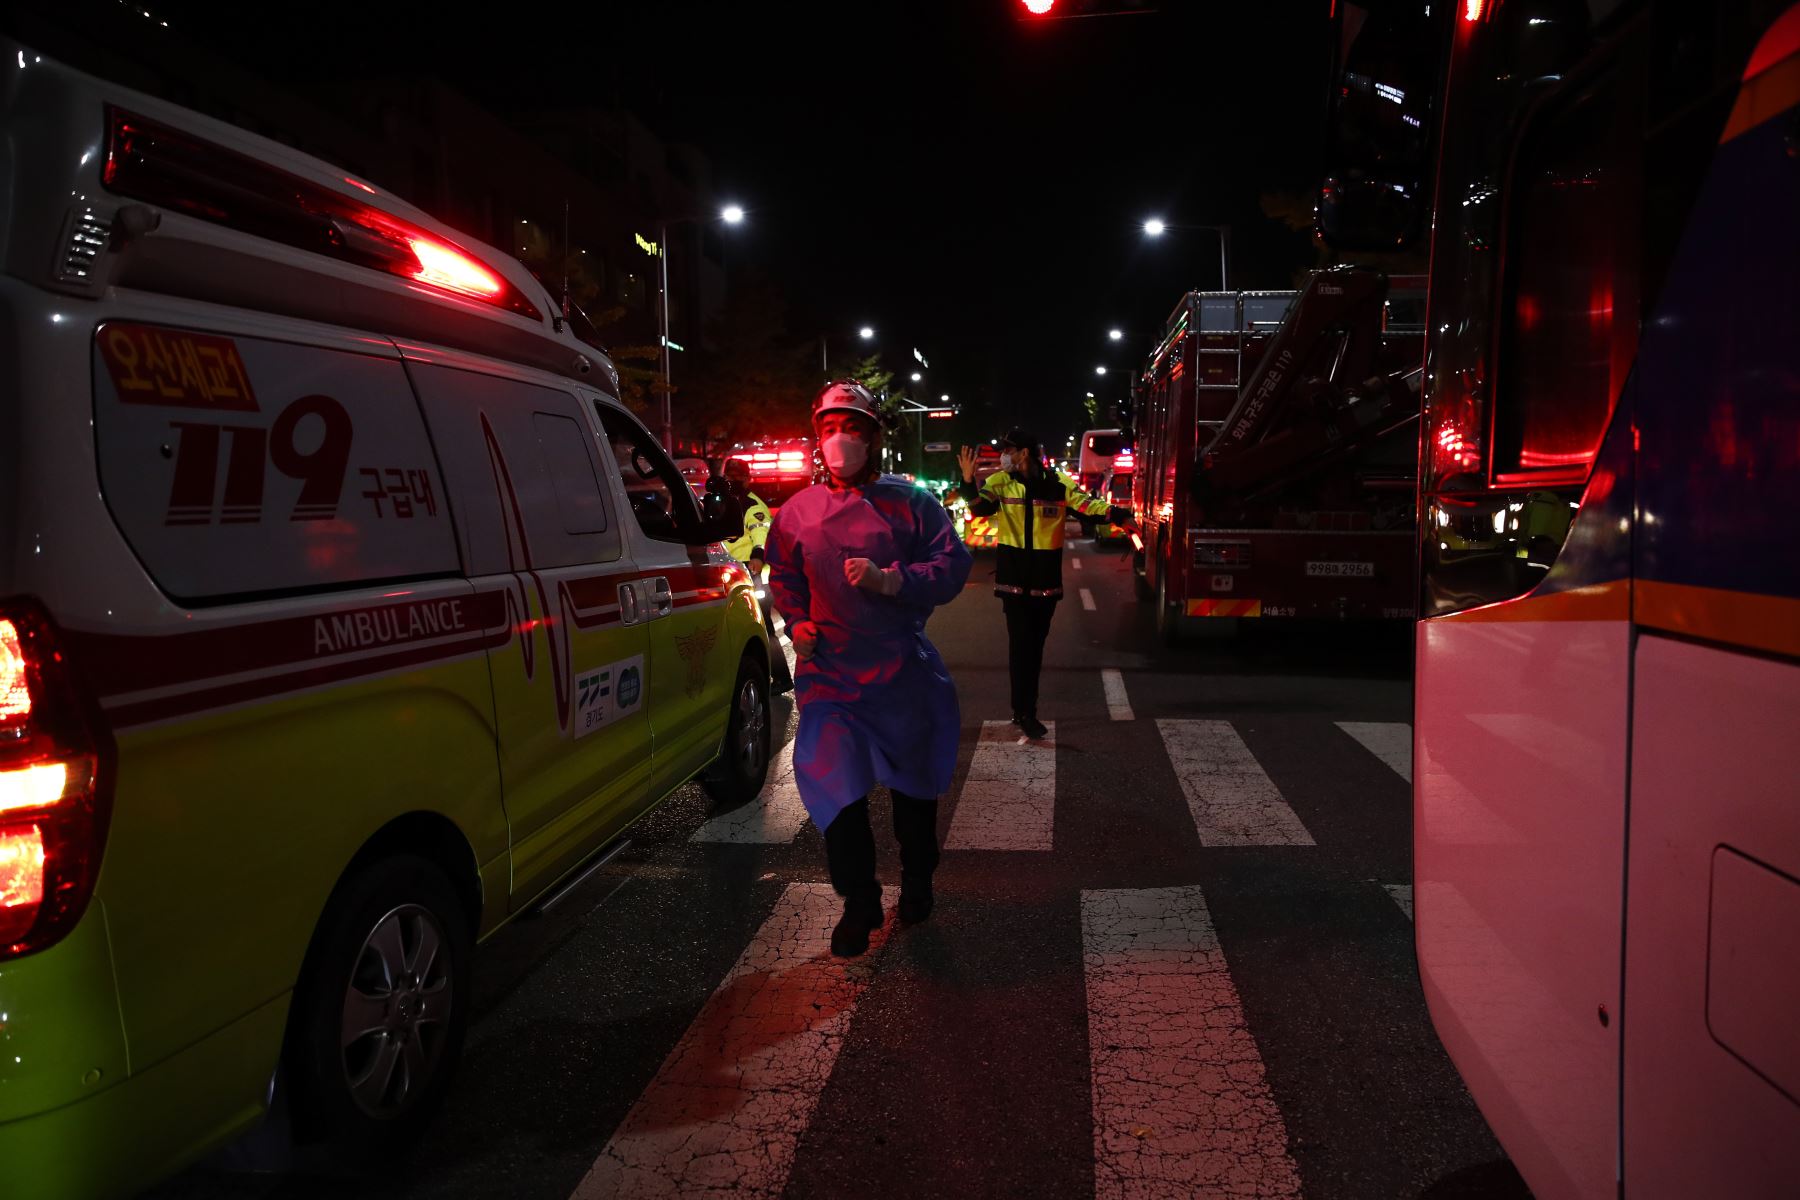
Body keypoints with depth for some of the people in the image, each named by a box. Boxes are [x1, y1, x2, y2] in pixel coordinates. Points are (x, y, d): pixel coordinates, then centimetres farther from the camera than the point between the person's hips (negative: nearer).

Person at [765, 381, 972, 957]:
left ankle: (916, 883, 39)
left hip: (903, 670, 0)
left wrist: (890, 580, -20)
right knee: (836, 788, -5)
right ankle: (859, 903, 14)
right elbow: (783, 577, 19)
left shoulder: (911, 503, -2)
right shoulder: (798, 511, 5)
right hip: (830, 671, 1)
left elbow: (952, 566, -7)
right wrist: (797, 622, 1)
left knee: (914, 781, 14)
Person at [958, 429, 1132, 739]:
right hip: (1014, 573, -2)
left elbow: (1087, 505, -10)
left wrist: (1115, 513, -26)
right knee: (1021, 641, -4)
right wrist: (969, 482, -36)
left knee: (1036, 642, 13)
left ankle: (1024, 709, 26)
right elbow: (980, 507, -18)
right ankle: (1025, 712, 2)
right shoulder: (1001, 482, -4)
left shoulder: (1058, 483, -2)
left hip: (1046, 574, 2)